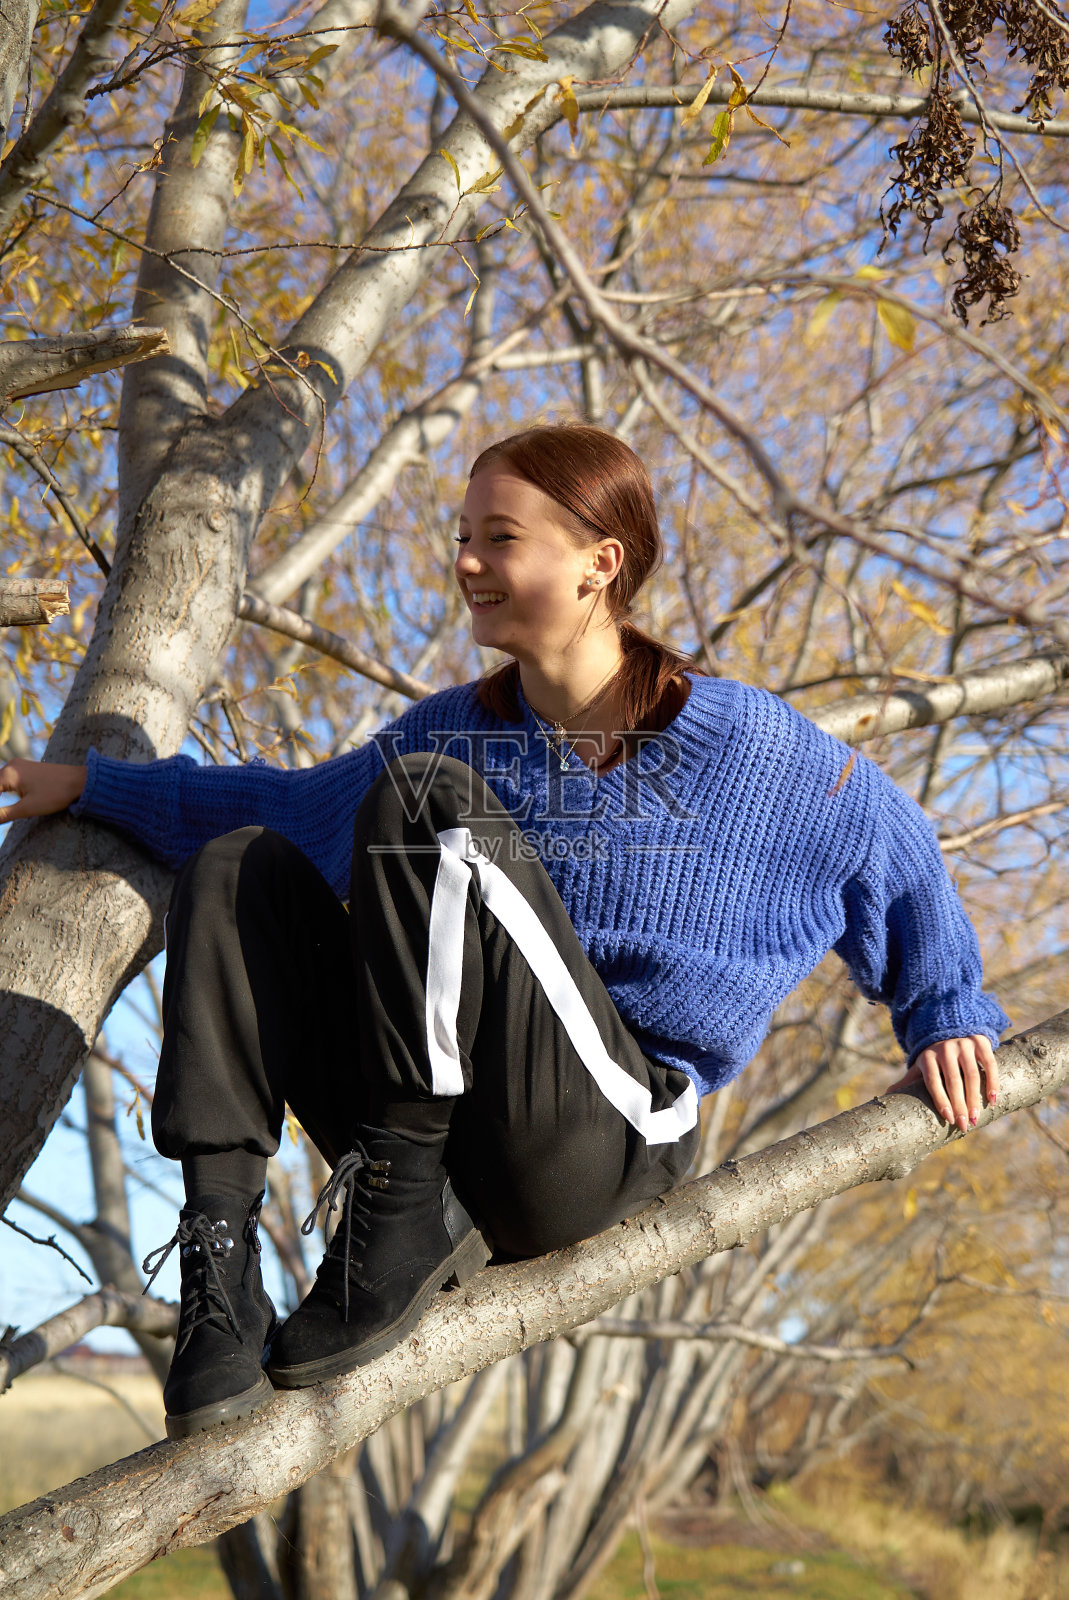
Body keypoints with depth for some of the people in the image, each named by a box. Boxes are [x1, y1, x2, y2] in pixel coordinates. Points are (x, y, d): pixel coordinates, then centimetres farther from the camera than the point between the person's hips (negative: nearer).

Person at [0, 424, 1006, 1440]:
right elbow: (288, 810, 28)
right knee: (240, 867, -8)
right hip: (431, 1129, 6)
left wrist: (946, 1015, 10)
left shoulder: (739, 742, 0)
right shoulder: (455, 730, 14)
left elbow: (895, 851, 14)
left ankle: (410, 1219, -24)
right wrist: (92, 785, 29)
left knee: (425, 798, -22)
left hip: (605, 1145, -6)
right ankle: (220, 1259, -20)